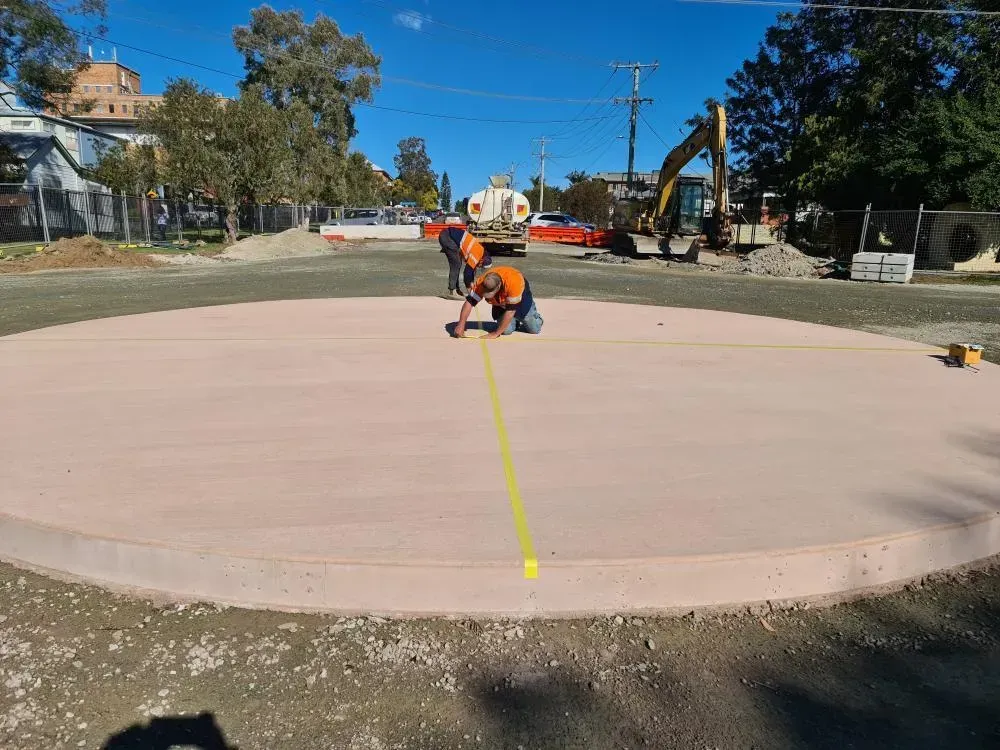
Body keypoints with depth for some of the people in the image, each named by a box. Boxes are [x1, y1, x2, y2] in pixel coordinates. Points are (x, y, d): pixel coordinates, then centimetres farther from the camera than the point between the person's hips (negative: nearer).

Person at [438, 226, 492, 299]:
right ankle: (451, 292, -9)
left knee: (456, 264, 14)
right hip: (447, 236, -10)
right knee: (456, 264, -10)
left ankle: (455, 289, 20)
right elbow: (468, 271, -8)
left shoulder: (479, 248, 11)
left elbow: (472, 268, 21)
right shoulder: (476, 254, -15)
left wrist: (471, 283, 23)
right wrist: (469, 287, 5)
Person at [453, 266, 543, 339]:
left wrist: (496, 333, -36)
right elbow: (470, 302, -27)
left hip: (521, 296, -3)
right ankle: (516, 321, 19)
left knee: (534, 329, -6)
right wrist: (461, 325, -36)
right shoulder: (481, 282, -33)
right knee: (506, 330, -15)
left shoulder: (513, 282, -44)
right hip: (500, 302, 3)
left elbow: (510, 310, -39)